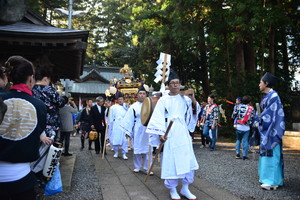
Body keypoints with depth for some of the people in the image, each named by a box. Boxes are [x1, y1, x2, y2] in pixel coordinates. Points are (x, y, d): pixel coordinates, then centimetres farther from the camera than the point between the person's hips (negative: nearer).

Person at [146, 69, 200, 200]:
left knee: (187, 160, 3)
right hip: (170, 133, -4)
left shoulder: (184, 99, 11)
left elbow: (195, 111, 6)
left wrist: (193, 100, -12)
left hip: (183, 133, 4)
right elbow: (158, 117, -5)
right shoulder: (163, 100, 0)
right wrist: (161, 133, -15)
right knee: (171, 160, 0)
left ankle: (185, 188, 18)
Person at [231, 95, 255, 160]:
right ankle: (245, 155, 4)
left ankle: (237, 154, 13)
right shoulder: (251, 108, 0)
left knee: (238, 140, 16)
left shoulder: (239, 106, -1)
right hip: (246, 127, -1)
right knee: (245, 141, 6)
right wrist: (250, 123, 14)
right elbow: (252, 118, -1)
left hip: (239, 126, 1)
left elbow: (233, 115, 0)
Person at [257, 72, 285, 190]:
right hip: (266, 129, 10)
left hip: (271, 130, -10)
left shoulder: (273, 96, -14)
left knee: (271, 153, -6)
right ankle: (268, 177, 21)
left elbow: (272, 114, -18)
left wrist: (260, 122, -11)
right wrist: (260, 122, 8)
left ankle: (273, 182, -1)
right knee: (267, 153, 12)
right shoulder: (267, 96, 15)